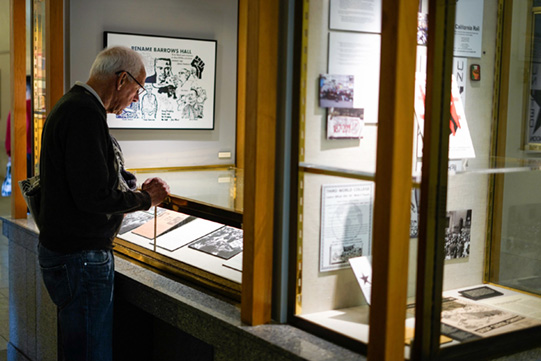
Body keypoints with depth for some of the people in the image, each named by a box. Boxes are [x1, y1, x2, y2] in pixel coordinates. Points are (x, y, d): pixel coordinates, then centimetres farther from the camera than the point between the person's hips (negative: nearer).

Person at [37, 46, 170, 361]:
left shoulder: (73, 106, 14)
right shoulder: (86, 114, -20)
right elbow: (94, 196, -24)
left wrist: (140, 190, 9)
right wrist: (146, 200, -8)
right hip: (81, 258, -11)